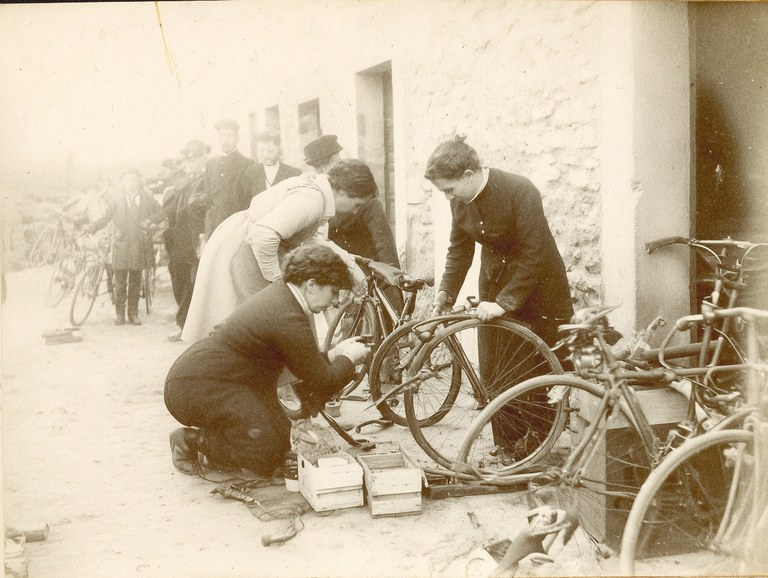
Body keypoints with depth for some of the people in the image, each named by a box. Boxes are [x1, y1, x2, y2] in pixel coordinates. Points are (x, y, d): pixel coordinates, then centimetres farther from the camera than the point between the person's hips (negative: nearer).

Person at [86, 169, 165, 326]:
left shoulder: (147, 198, 7)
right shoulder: (116, 199, 4)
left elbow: (160, 214, 14)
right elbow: (106, 217, 2)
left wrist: (150, 219, -6)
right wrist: (92, 226, -14)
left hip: (138, 245, 1)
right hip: (121, 244, -1)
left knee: (135, 281, 6)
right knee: (120, 282, -2)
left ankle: (133, 314, 14)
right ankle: (120, 314, 7)